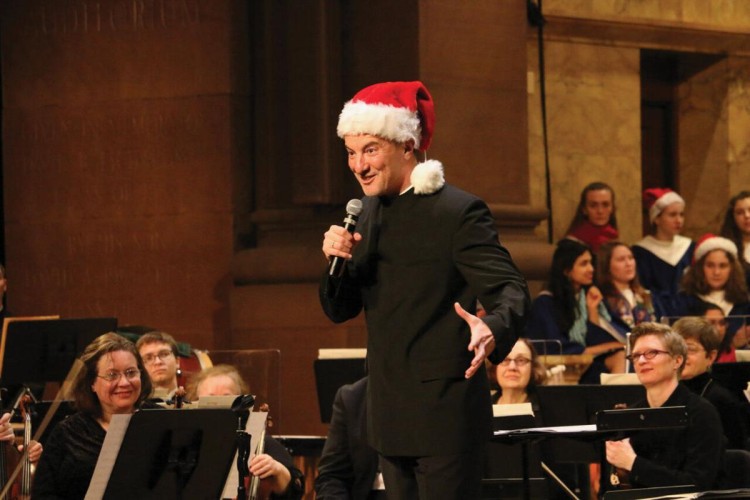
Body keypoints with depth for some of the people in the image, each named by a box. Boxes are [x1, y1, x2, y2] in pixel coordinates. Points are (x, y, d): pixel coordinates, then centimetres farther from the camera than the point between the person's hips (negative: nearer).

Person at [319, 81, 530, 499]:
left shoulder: (459, 212, -11)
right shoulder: (366, 212, 10)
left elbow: (510, 289, -16)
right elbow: (340, 310, 12)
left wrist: (493, 329, -39)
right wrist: (337, 261, -10)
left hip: (444, 413, -7)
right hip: (391, 413, 7)